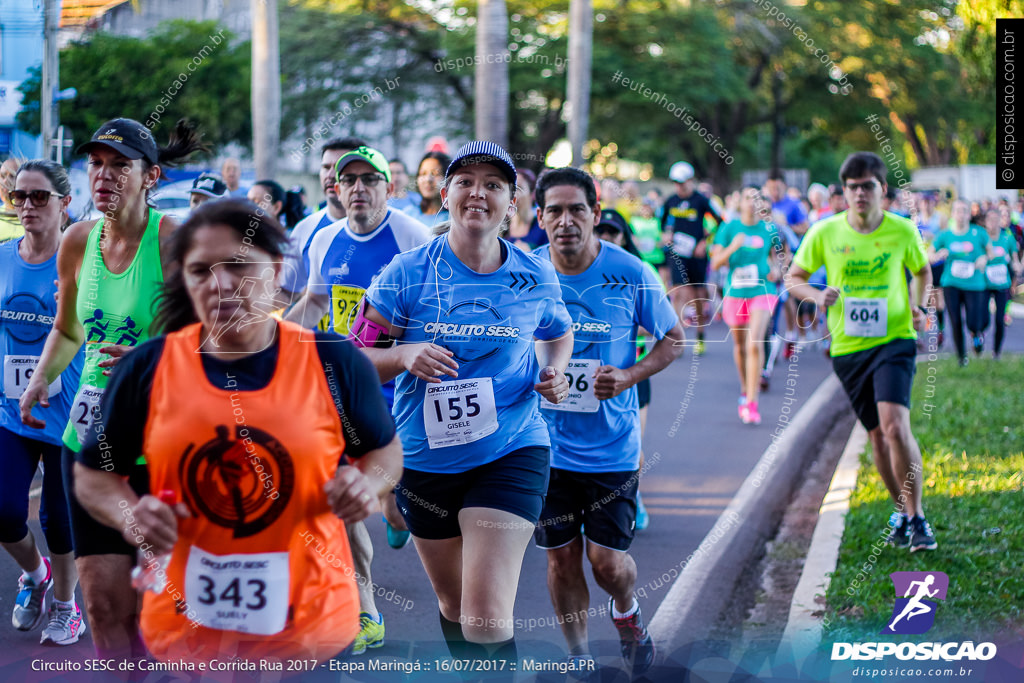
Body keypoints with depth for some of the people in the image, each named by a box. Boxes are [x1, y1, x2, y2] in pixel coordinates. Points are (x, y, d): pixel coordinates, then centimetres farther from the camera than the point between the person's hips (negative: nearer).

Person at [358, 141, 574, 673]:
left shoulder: (536, 278, -1)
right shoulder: (408, 272, -6)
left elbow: (558, 333, 20)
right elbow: (357, 357, -3)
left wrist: (554, 372, -1)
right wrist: (405, 356, -22)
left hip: (511, 453, -1)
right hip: (426, 460, 2)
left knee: (488, 618, -16)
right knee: (453, 605, 19)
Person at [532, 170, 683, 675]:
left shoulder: (630, 274, -10)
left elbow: (673, 339, 2)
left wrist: (630, 376, -14)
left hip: (612, 445, -1)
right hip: (547, 444, 1)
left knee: (608, 561, -1)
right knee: (562, 557, 8)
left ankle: (626, 612, 34)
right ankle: (579, 660, 26)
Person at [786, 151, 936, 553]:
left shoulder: (903, 230, -2)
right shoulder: (825, 233, -2)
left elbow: (922, 270, 17)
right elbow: (793, 278, 8)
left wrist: (919, 307, -1)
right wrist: (817, 296, -13)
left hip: (894, 341, -2)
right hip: (848, 349, 2)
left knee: (895, 426, -20)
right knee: (878, 434, 9)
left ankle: (916, 518, -8)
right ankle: (902, 511, 30)